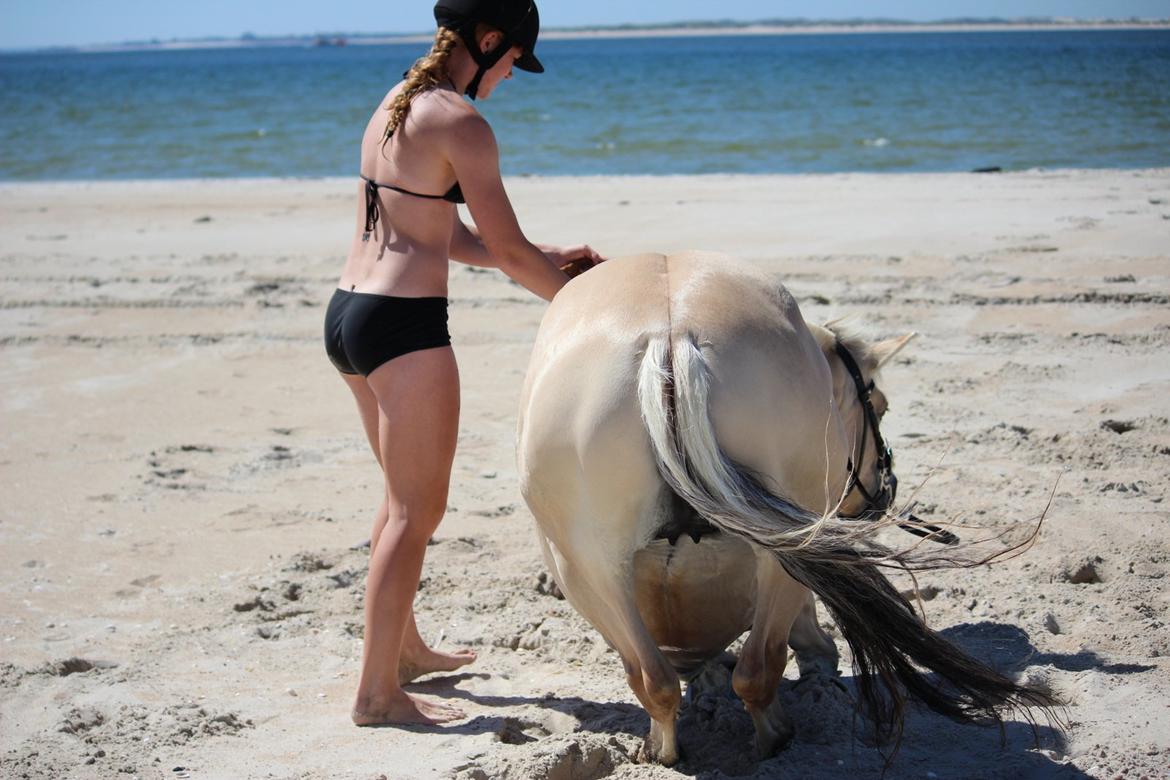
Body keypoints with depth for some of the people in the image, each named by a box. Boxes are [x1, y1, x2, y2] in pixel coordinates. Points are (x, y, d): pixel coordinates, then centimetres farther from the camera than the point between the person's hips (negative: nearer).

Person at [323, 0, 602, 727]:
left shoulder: (394, 106, 15)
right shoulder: (461, 123, -13)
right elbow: (509, 251, -11)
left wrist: (547, 257, 17)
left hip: (347, 312, 9)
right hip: (405, 325, -9)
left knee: (404, 493, 23)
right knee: (418, 509, 1)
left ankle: (404, 648, 37)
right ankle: (378, 692, 6)